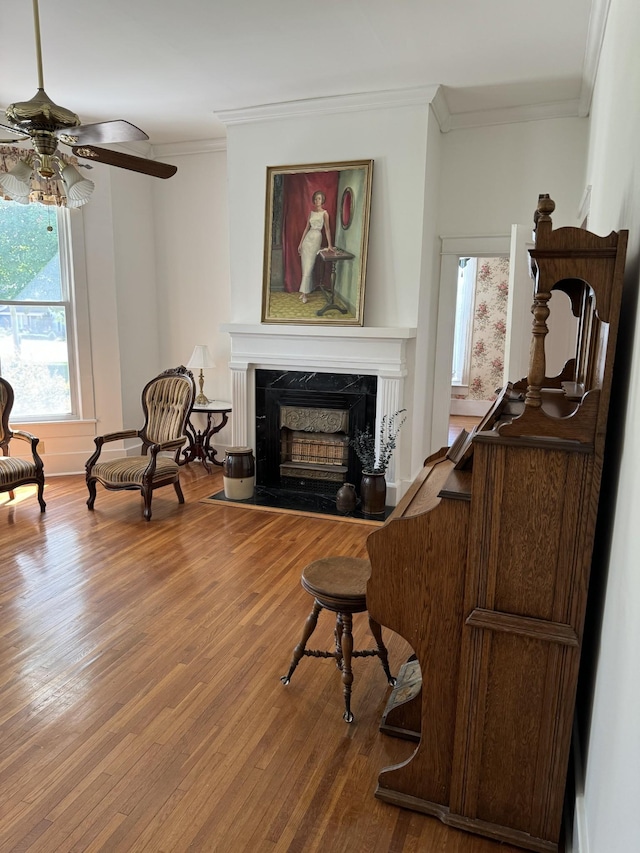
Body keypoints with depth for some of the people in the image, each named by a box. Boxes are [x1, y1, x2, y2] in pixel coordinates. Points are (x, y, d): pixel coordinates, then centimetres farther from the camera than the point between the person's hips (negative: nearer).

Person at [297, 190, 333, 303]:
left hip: (316, 239, -6)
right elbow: (307, 228, 14)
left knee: (309, 267, -9)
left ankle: (305, 293, -5)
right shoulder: (311, 212, 13)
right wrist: (300, 243, 11)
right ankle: (305, 290, 13)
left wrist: (329, 244, -17)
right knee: (305, 266, 5)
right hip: (307, 238, 6)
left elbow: (327, 228, -9)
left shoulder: (324, 213, -2)